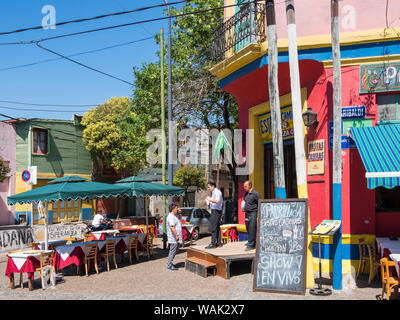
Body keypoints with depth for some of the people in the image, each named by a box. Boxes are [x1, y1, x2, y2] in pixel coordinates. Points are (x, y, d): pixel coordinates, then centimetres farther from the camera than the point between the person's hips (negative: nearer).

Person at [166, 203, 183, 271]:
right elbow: (172, 227, -26)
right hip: (174, 238, -10)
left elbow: (179, 219, 32)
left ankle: (170, 263, 28)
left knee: (172, 251, 18)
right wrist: (176, 235, -25)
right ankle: (169, 265, 2)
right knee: (172, 251, -4)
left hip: (175, 238, 10)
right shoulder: (171, 217, -19)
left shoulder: (174, 216, 14)